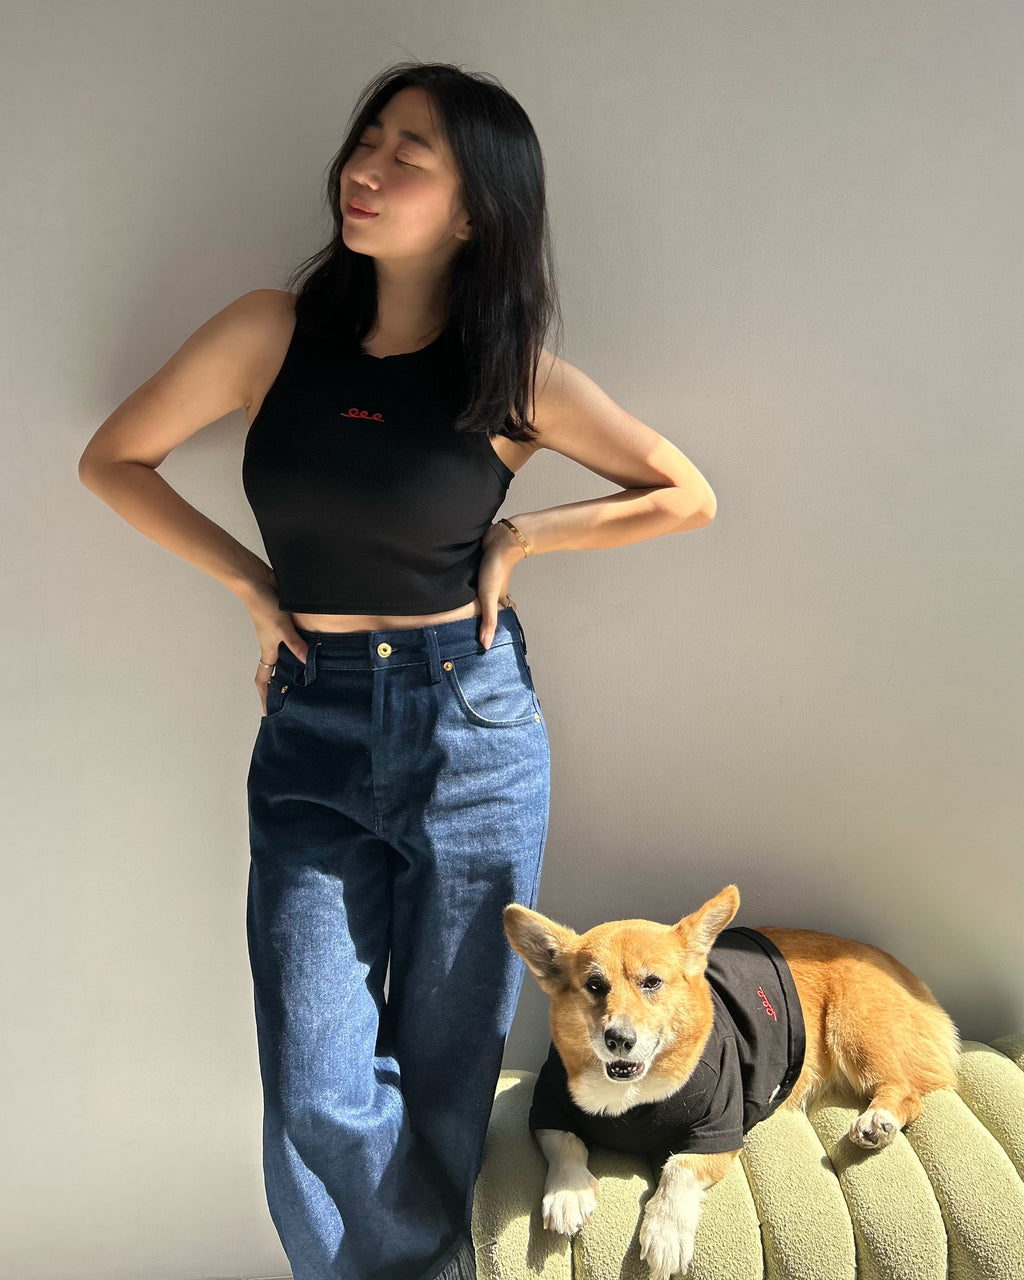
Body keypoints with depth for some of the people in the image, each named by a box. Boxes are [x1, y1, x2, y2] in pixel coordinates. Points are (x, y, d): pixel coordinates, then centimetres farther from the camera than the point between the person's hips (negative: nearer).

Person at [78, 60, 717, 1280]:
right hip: (312, 732, 1)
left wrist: (522, 536, -2)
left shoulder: (516, 379, -5)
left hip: (475, 731, 0)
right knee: (318, 1101, 0)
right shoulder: (273, 332, -3)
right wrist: (250, 581, 1)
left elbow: (686, 495, 6)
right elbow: (112, 461, 8)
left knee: (448, 1074, 12)